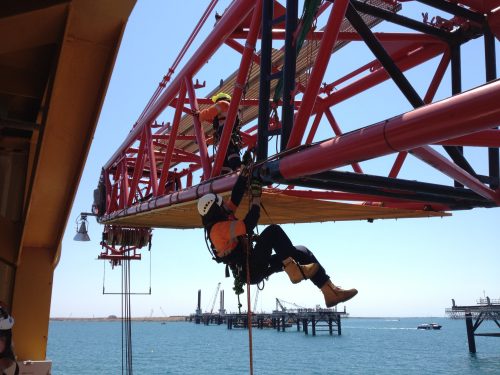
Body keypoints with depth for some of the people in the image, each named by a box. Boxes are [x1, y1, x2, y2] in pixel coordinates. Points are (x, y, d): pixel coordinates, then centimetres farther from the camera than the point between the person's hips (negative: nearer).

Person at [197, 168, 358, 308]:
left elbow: (235, 197, 16)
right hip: (252, 271, -10)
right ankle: (294, 271, -30)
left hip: (252, 268, 10)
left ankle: (330, 292, -1)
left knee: (302, 252, 3)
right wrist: (256, 195, -21)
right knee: (273, 231, -27)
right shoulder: (219, 228, -18)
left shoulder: (219, 221, 12)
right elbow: (249, 224, -30)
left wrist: (243, 174, 12)